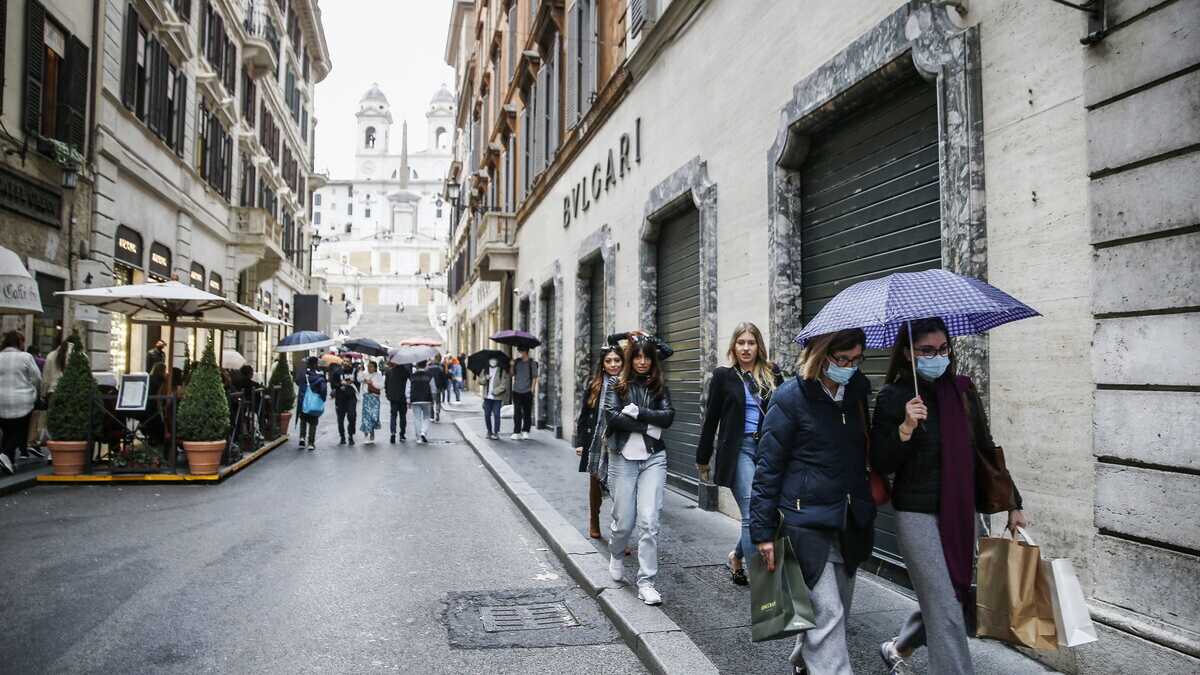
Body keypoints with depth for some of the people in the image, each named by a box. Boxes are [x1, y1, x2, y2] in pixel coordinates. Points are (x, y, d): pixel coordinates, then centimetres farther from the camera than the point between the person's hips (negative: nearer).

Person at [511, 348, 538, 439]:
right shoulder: (517, 361, 8)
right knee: (517, 413, -1)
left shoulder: (532, 363, -1)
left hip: (527, 392, -2)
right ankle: (516, 433, -1)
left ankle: (525, 432, 15)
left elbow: (534, 377, -1)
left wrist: (532, 389, -8)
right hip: (516, 391, 2)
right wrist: (512, 366, -5)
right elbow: (512, 374, 12)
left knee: (527, 413, 5)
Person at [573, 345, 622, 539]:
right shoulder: (594, 386, 2)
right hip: (597, 443, 2)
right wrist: (580, 442, 3)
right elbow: (583, 415, 6)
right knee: (595, 482, 17)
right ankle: (594, 524, 38)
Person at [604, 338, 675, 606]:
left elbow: (668, 416, -5)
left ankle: (646, 582, 3)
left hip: (653, 458, 1)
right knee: (624, 521, 5)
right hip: (623, 458, -1)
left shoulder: (660, 385, 8)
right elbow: (611, 415, -11)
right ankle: (616, 555, 39)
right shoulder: (618, 385, 4)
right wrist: (648, 427, -12)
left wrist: (637, 412, -14)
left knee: (649, 521, -6)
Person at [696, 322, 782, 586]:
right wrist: (702, 459, 8)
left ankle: (737, 556, 33)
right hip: (739, 449, -3)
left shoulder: (772, 375, 8)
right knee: (753, 513, -9)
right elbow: (711, 420, 5)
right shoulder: (723, 376, 2)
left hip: (768, 450, 3)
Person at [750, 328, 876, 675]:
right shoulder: (791, 397, -11)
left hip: (850, 522, 6)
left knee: (839, 608, 18)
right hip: (807, 521, -6)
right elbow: (768, 467, -9)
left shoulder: (858, 391, 5)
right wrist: (763, 531, -10)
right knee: (826, 613, -7)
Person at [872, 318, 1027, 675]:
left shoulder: (963, 390, 3)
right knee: (946, 610, -5)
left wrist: (1012, 504, 12)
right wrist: (905, 428, -27)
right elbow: (880, 464, -11)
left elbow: (986, 449, 12)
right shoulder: (893, 397, -9)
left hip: (962, 513, 5)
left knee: (940, 601, 17)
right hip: (918, 515, -5)